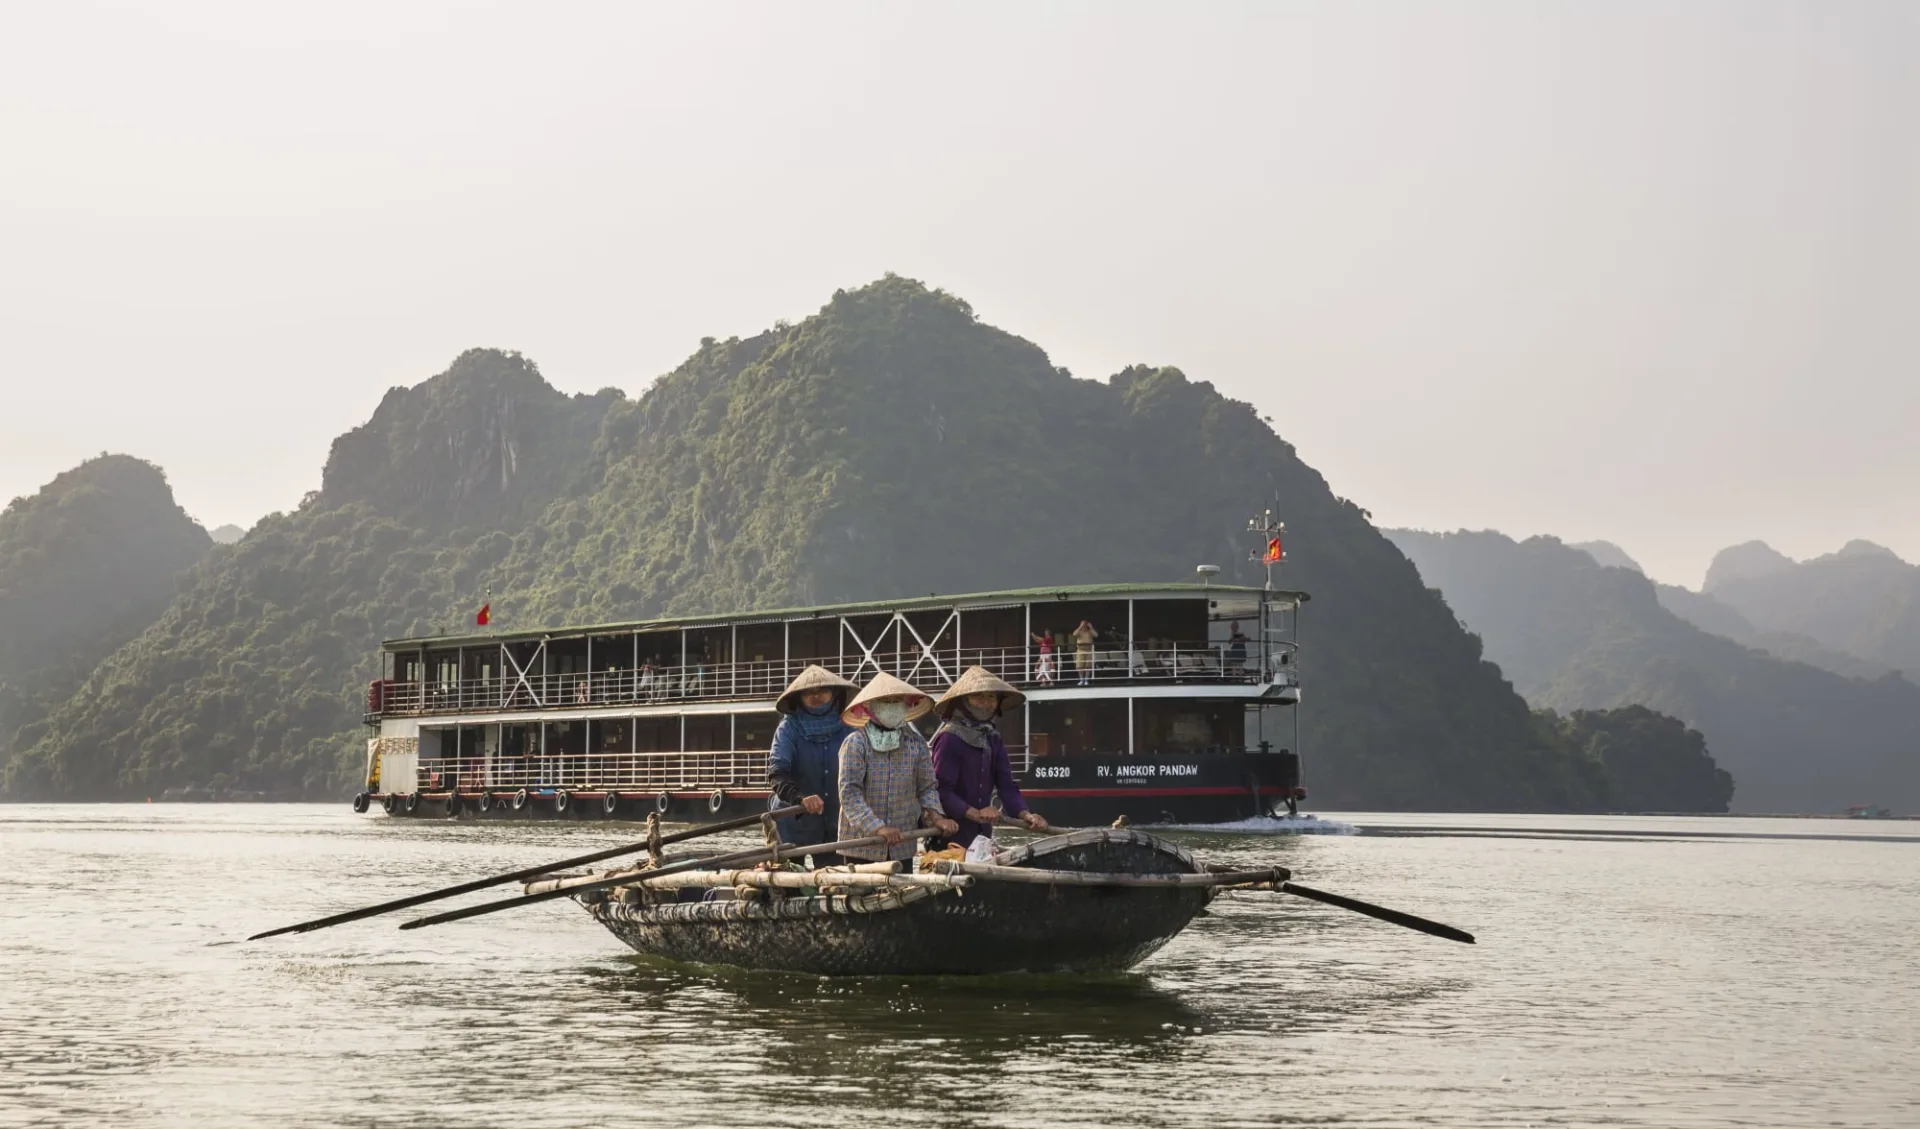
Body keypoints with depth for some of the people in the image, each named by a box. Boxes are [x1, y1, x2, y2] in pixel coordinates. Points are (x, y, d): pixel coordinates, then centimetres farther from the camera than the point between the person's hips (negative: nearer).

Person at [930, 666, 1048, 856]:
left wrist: (1025, 814, -13)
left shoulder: (993, 739, 9)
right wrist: (975, 814, -28)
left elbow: (1006, 784, 4)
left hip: (982, 833, 7)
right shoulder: (949, 737, -15)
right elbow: (941, 789, -19)